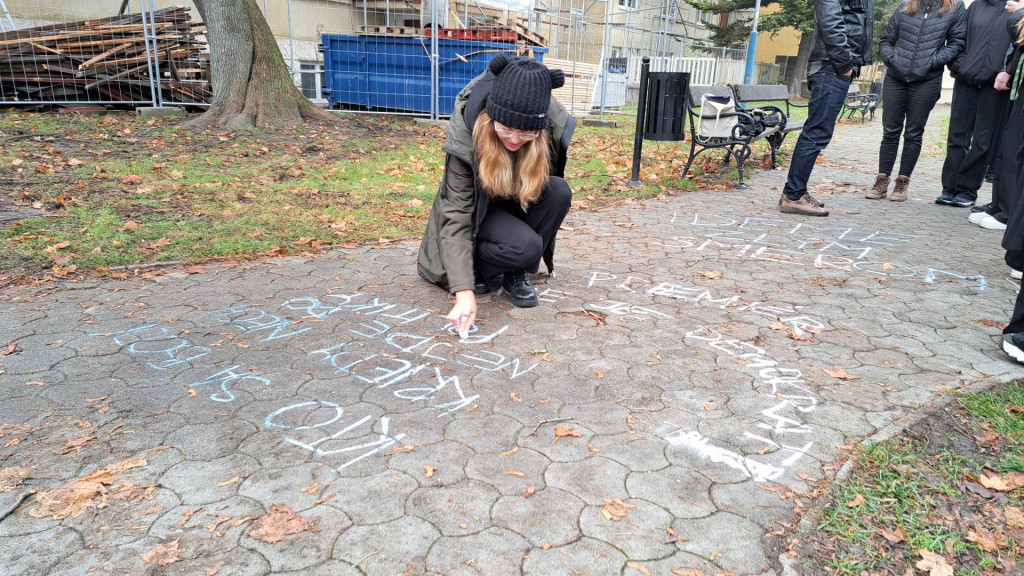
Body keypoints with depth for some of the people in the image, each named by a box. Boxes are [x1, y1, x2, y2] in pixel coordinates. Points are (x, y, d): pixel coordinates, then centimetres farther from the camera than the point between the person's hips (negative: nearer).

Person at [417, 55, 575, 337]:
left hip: (521, 206, 5)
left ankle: (516, 275, -9)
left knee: (559, 192, -28)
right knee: (524, 247, -33)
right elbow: (456, 216, -33)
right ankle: (475, 268, -1)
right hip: (479, 210, -4)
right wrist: (464, 291, -40)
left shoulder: (555, 126, -25)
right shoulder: (465, 137, -33)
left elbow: (549, 181, -2)